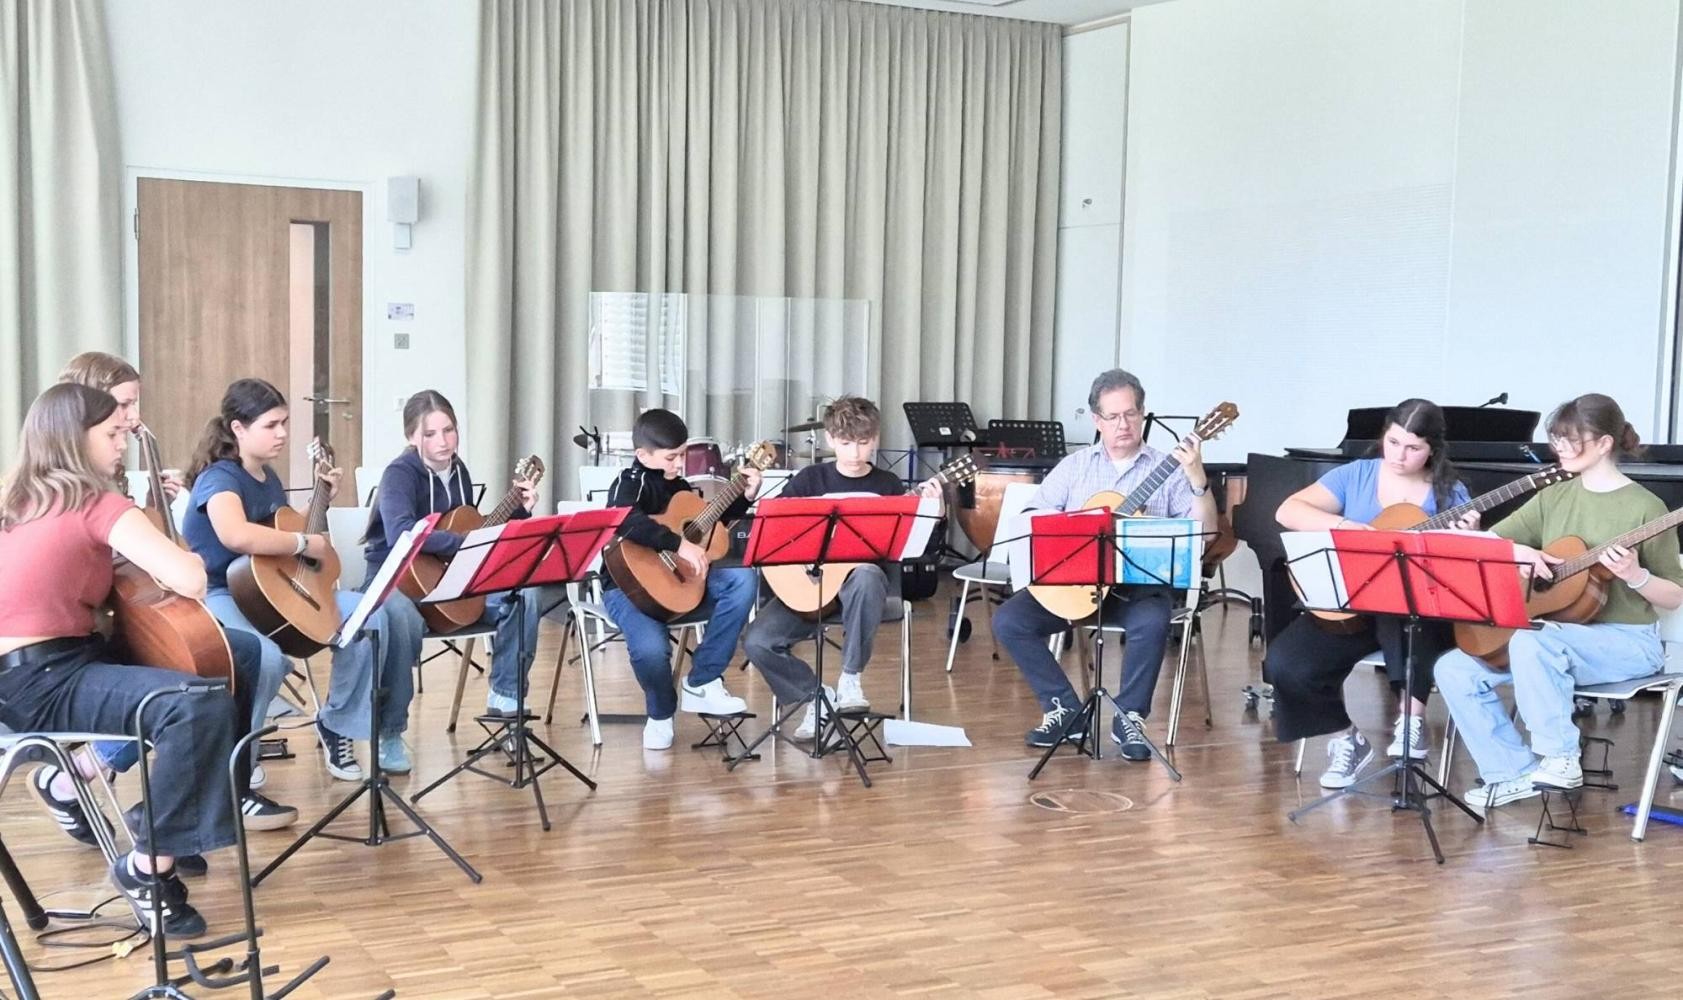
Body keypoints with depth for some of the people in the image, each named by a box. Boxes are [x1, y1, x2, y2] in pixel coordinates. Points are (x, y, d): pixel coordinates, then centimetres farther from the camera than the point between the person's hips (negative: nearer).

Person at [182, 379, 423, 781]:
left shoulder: (268, 477, 13)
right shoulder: (219, 478, -16)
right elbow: (236, 535, -39)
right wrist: (304, 544, -26)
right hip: (220, 595, -9)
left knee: (371, 618, -7)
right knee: (266, 659, -39)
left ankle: (337, 723, 8)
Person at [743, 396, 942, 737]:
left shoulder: (888, 485, 5)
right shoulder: (810, 479, 4)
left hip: (861, 579, -1)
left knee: (867, 575, -40)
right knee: (757, 640, -20)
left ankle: (850, 677, -22)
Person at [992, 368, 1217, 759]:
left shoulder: (1167, 469, 4)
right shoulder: (1074, 466, 10)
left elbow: (1204, 531, -7)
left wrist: (1198, 479, -22)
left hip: (1138, 583, -2)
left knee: (1153, 622, -36)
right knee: (1009, 619, -19)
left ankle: (1129, 716, -13)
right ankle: (1065, 708, -4)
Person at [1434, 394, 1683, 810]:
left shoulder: (1644, 507, -9)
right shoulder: (1554, 497, 8)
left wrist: (1634, 575, -25)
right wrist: (1520, 552, -15)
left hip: (1627, 642, -7)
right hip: (1559, 633, 7)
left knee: (1530, 642, -37)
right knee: (1455, 670, -10)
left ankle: (1561, 759, -21)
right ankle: (1516, 774, -4)